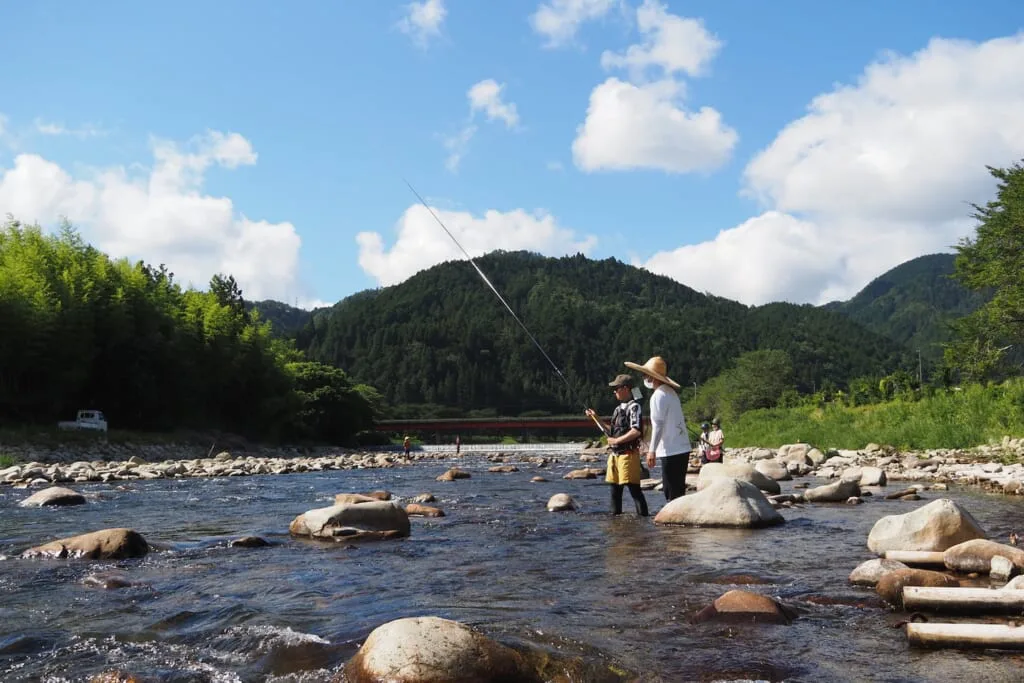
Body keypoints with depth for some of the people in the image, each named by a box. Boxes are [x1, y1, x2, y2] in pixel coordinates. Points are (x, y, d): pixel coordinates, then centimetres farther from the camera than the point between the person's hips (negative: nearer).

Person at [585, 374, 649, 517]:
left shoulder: (634, 406, -10)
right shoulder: (619, 408, 17)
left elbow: (636, 431, -21)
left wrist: (616, 440, -14)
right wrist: (596, 418, 18)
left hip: (628, 453, -9)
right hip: (615, 454, 9)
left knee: (634, 488, -10)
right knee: (615, 488, 12)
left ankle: (643, 516, -9)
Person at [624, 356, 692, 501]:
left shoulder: (659, 395, -12)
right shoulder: (670, 392, 16)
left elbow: (658, 425, -18)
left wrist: (652, 450, -17)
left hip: (671, 451, -9)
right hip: (682, 448, 9)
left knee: (671, 491, -5)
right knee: (677, 490, 14)